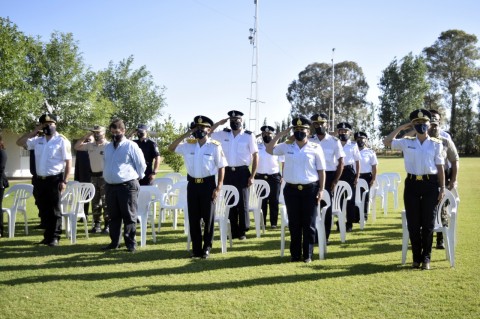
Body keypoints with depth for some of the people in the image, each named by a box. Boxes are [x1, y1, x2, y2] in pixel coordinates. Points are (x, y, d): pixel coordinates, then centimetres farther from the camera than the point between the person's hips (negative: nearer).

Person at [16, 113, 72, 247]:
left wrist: (64, 181, -15)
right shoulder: (38, 140, 11)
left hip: (54, 179, -6)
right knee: (44, 209, 12)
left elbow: (68, 162, -9)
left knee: (54, 210, -1)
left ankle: (54, 237, 6)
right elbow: (19, 142, 13)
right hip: (40, 180, 6)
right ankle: (48, 236, 23)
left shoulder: (62, 141, -6)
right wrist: (34, 131, 4)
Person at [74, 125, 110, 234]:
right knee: (95, 202, 10)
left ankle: (107, 225, 3)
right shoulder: (90, 145, 8)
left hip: (104, 176, -6)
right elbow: (76, 147, 7)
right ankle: (97, 224, 17)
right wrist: (86, 136, 0)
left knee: (106, 202, -3)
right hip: (94, 176, 6)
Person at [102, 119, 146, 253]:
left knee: (129, 216, -2)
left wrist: (136, 177, 7)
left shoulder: (131, 146, -5)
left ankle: (131, 243, 4)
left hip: (127, 186, -6)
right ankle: (114, 242, 21)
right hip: (110, 186, 6)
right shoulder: (107, 147, 15)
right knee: (113, 216, 12)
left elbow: (141, 164, -2)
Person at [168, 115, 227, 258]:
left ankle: (207, 248, 17)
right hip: (192, 184, 4)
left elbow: (221, 167, -5)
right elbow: (171, 148, 6)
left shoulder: (215, 146, -6)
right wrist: (185, 135, -3)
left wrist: (218, 187, -11)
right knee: (193, 218, 8)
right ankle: (196, 248, 18)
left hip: (208, 184, -4)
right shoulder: (189, 145, 6)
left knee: (208, 217, 4)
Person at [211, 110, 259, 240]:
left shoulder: (249, 135, -5)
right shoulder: (224, 134, 6)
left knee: (242, 203, 2)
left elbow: (255, 155, -3)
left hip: (242, 172, -4)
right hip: (228, 172, 4)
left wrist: (252, 176, -8)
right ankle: (233, 231, 19)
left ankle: (242, 231, 14)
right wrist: (219, 123, -1)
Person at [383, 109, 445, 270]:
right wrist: (400, 128, 2)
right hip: (412, 184, 2)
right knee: (413, 223, 6)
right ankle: (417, 257, 20)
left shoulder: (436, 144, 1)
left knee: (428, 222, 4)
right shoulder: (407, 142, 6)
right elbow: (387, 142, 0)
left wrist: (442, 188, -2)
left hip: (430, 184, -1)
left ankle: (426, 258, 17)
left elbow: (440, 167, 2)